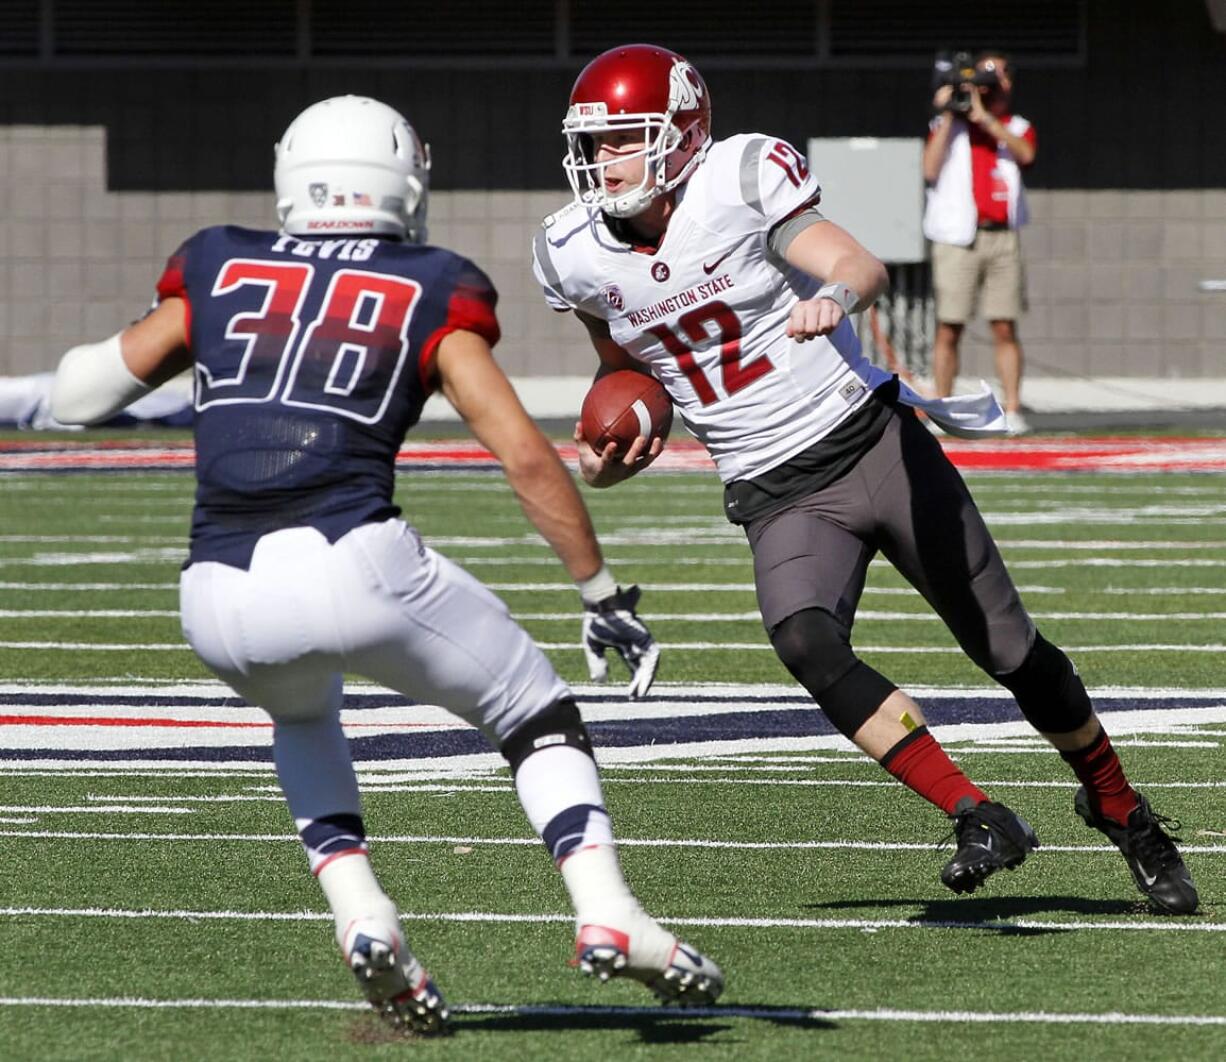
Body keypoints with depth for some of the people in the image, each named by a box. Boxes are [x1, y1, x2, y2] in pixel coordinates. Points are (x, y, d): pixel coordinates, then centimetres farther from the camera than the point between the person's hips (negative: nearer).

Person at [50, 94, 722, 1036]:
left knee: (301, 710, 36)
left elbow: (79, 397, 27)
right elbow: (526, 456, 6)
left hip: (222, 597, 3)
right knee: (537, 715, 20)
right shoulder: (430, 294, 13)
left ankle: (361, 915, 15)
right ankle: (608, 915, -2)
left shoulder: (219, 271, 18)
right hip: (350, 561, -3)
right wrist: (604, 595, 15)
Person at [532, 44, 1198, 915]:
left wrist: (835, 296, -44)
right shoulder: (580, 255, -1)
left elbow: (863, 268, -21)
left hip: (870, 442, -2)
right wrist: (609, 457, 2)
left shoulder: (738, 183, -13)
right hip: (779, 499, 3)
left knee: (1010, 649, 5)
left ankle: (1120, 810, 29)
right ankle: (980, 819, -21)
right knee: (806, 644, -28)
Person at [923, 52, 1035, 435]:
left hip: (1002, 238, 1)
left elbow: (1025, 153, -10)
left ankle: (1012, 409, -1)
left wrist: (984, 118, -12)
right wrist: (948, 118, -7)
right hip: (957, 239, -1)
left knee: (1005, 328, -2)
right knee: (949, 328, -3)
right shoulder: (948, 124, 10)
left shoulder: (1017, 128, 14)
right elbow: (931, 170, -5)